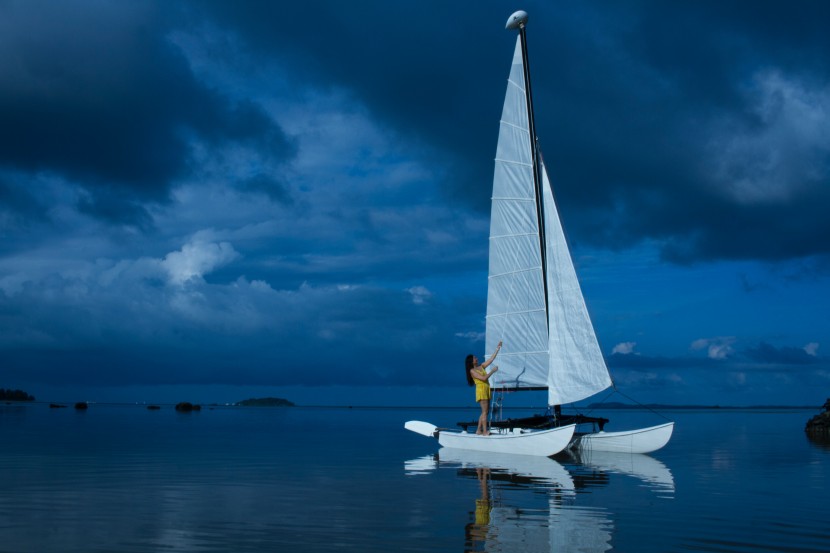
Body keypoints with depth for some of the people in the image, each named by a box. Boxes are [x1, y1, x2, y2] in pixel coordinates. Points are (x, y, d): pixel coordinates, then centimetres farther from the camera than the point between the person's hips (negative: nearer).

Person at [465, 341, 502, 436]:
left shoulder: (481, 367, 15)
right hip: (481, 390, -8)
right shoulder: (472, 371, -7)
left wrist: (498, 348, 12)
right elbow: (483, 378, -16)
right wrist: (493, 371, -10)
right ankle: (485, 432, -15)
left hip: (486, 390, 8)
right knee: (484, 411, -13)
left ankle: (478, 430, 12)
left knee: (486, 412, 8)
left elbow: (491, 358, 15)